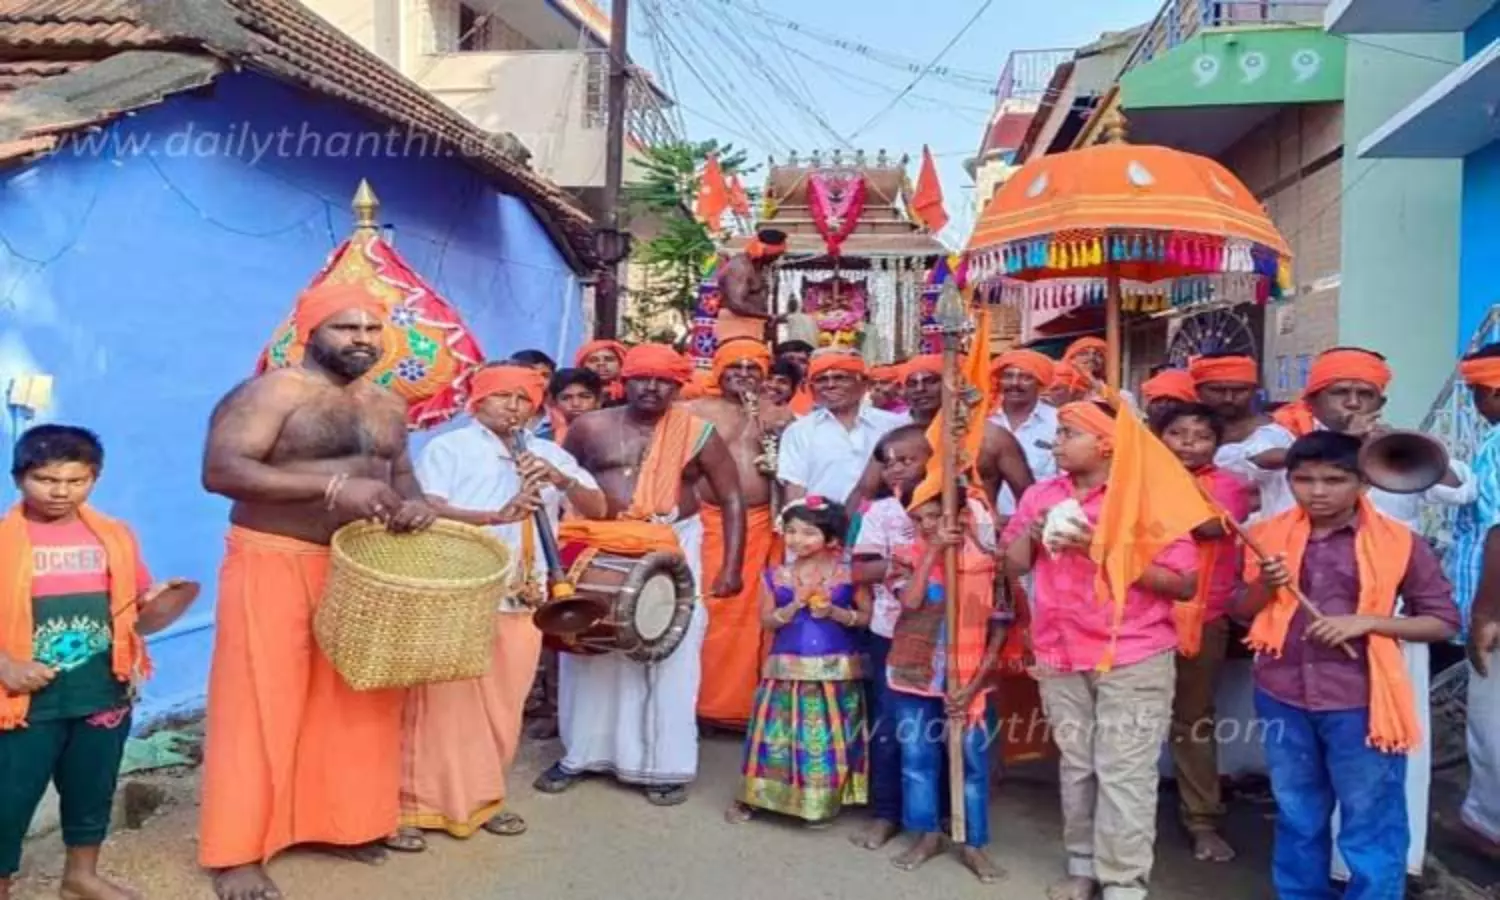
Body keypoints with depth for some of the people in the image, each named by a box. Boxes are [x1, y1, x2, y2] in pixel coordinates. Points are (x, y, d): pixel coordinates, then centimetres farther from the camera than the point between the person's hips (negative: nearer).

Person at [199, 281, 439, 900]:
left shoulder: (387, 406, 11)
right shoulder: (270, 393, -12)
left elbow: (400, 473, 20)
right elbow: (220, 470, -21)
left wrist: (414, 504, -6)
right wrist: (332, 487, -29)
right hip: (275, 566, -7)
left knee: (356, 700, 12)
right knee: (261, 707, -1)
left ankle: (343, 822, 28)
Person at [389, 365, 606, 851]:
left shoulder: (549, 454, 12)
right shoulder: (448, 447, 0)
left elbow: (598, 508, 5)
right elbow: (428, 508, -16)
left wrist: (560, 479, -14)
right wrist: (497, 515, -27)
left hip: (522, 601, 5)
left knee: (501, 708, 10)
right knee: (443, 705, -3)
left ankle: (479, 800, 25)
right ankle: (411, 806, 7)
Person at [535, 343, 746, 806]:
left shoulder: (698, 433, -3)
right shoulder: (591, 427, 2)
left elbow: (732, 498, -2)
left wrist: (731, 567, -10)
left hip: (673, 550, -1)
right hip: (600, 548, 2)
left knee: (671, 654, -1)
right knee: (590, 649, 8)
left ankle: (665, 765, 12)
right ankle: (579, 754, 24)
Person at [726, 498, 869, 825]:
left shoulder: (848, 574, -3)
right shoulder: (775, 576, 1)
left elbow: (867, 616, -2)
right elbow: (766, 621, -1)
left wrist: (834, 611, -16)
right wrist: (796, 604, -15)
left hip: (836, 670, -1)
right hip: (787, 670, 1)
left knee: (829, 739, 6)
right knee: (777, 735, 6)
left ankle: (825, 801, 22)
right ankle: (749, 797, 20)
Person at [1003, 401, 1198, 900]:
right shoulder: (1041, 495, 8)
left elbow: (1184, 582, -12)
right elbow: (1013, 565, 14)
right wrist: (1030, 532, -6)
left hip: (1133, 657, -5)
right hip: (1060, 656, 5)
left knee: (1124, 773, -3)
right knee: (1076, 766, 13)